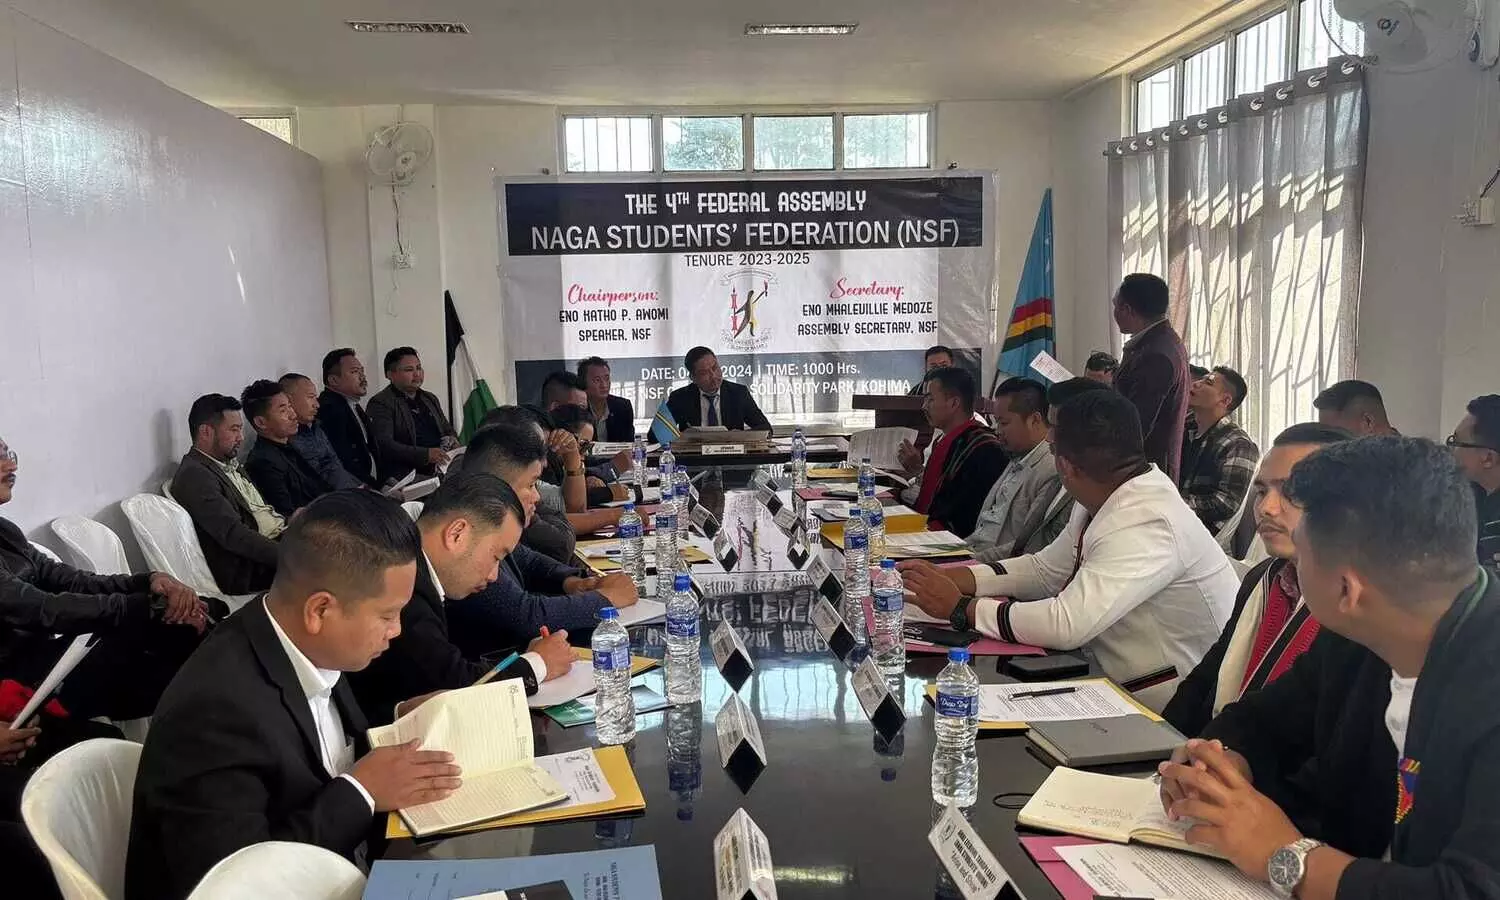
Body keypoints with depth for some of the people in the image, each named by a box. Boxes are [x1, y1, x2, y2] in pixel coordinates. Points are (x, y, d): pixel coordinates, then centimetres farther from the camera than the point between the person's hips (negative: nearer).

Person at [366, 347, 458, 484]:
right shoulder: (380, 403, 0)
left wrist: (452, 440, 7)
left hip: (440, 470, 7)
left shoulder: (430, 399, 24)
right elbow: (384, 445, -13)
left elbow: (448, 430, 34)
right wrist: (426, 454, -24)